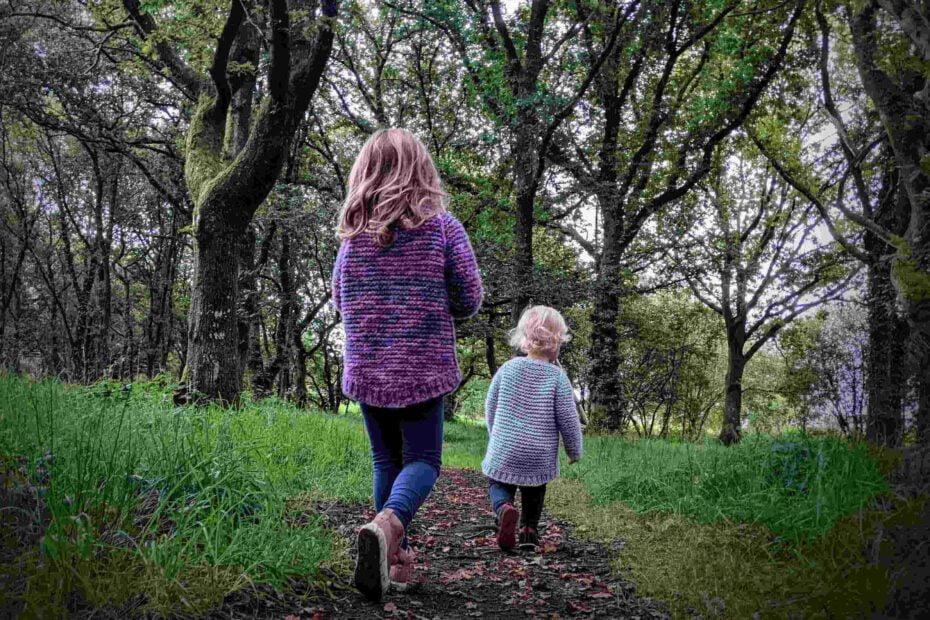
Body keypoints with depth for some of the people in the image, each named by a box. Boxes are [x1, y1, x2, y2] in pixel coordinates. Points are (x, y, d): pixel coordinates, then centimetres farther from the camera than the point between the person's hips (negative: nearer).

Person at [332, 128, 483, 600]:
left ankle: (395, 556, 19)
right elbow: (469, 301, -2)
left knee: (387, 461, 16)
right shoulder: (442, 228, -6)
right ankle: (386, 524, -24)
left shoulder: (352, 235, 3)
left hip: (366, 370, 3)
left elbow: (340, 302, 13)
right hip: (423, 370, -3)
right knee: (422, 460, 5)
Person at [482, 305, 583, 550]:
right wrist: (575, 451, 9)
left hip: (504, 450, 0)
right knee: (534, 491, 24)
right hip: (540, 456, 0)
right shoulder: (557, 376, -11)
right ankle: (529, 528, 11)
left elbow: (490, 407, 6)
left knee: (498, 485, 16)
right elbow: (568, 419, -8)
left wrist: (494, 437, 23)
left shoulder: (508, 368, -3)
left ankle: (504, 509, -14)